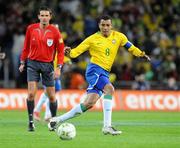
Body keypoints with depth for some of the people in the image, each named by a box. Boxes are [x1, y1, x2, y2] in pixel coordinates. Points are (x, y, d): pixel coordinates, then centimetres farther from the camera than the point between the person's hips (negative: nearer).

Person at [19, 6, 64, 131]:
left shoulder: (55, 31, -6)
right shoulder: (31, 29, -1)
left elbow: (60, 50, -2)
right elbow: (26, 47, 11)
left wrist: (59, 67, -9)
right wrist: (22, 62, 12)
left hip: (48, 65, 0)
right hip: (33, 63, 0)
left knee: (51, 96, 4)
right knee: (31, 93, -11)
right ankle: (31, 121, -2)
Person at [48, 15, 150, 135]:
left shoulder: (118, 37, 7)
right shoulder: (92, 39, -2)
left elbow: (131, 47, 14)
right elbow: (76, 51, 0)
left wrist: (141, 54, -5)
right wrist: (69, 52, -22)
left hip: (104, 74, 5)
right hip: (95, 70, -5)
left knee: (89, 104, -2)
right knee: (109, 88, -30)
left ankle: (58, 120, 10)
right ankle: (107, 126, -32)